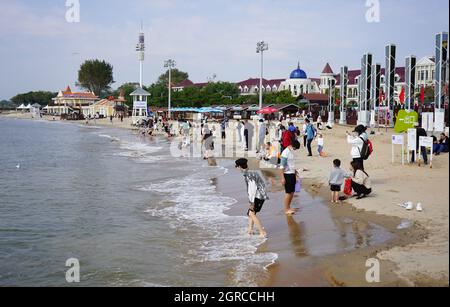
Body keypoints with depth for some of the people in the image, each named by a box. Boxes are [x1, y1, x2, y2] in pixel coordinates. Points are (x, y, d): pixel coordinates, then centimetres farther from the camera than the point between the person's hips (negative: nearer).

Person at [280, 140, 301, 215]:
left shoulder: (292, 152, 11)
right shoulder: (285, 153, -15)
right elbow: (282, 166, -16)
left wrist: (295, 172, 20)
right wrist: (282, 178, -18)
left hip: (292, 174, 8)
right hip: (287, 174, -8)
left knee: (292, 192, 11)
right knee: (288, 193, -4)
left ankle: (288, 208, 20)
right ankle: (286, 210, 3)